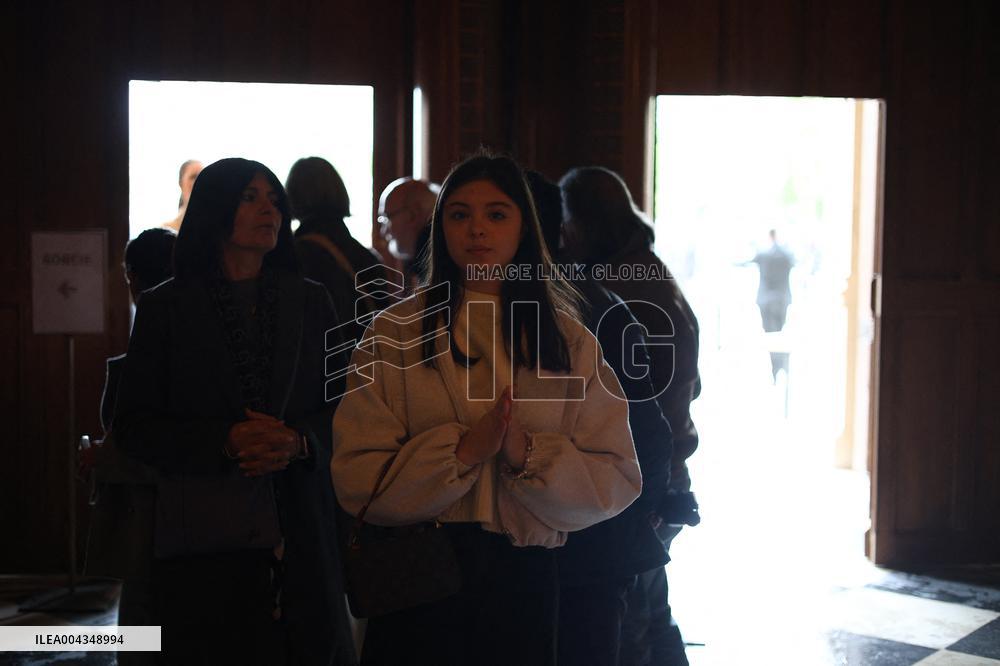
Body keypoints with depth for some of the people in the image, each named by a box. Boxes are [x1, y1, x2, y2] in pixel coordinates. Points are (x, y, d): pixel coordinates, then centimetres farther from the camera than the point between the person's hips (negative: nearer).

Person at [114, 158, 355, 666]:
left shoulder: (311, 302, 11)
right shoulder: (164, 308, 4)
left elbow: (344, 409, 9)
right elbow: (134, 426, 0)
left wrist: (298, 441, -13)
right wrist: (225, 440, -15)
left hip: (301, 533, 2)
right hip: (204, 539, -2)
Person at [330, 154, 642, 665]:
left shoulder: (569, 341, 3)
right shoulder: (394, 332, -2)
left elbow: (616, 480, -3)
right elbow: (356, 479, -9)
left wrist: (529, 456, -19)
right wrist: (462, 451, -21)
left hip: (525, 581, 2)